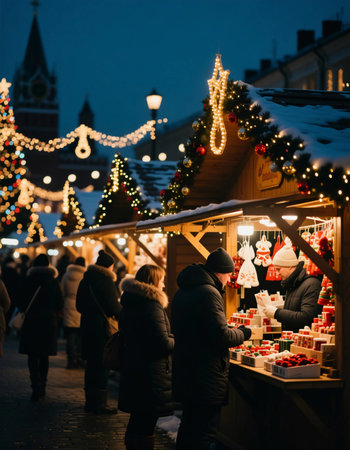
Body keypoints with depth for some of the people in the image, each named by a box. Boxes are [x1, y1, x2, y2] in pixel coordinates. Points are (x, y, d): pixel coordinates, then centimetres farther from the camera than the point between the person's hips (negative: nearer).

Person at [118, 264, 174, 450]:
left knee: (136, 425, 19)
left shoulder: (129, 304, 10)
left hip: (131, 370, 9)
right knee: (145, 429, -2)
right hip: (151, 375, -9)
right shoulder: (153, 306, -17)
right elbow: (163, 344, -21)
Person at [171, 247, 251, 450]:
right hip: (206, 378, -9)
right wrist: (243, 333, -3)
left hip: (184, 372, 9)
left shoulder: (182, 292, 13)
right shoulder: (209, 293, -17)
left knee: (188, 429, 20)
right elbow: (222, 336, -22)